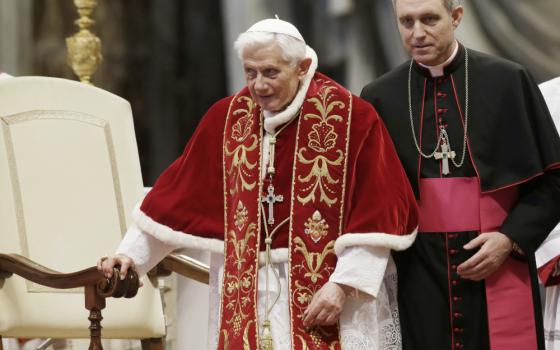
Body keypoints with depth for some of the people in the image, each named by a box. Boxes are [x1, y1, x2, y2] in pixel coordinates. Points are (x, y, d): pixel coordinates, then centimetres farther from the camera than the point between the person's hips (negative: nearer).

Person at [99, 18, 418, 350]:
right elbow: (179, 192, 11)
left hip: (326, 289, -3)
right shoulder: (227, 118, 6)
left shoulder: (352, 118, -6)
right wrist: (132, 252, 7)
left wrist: (344, 283, -15)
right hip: (247, 294, 3)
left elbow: (379, 213, -9)